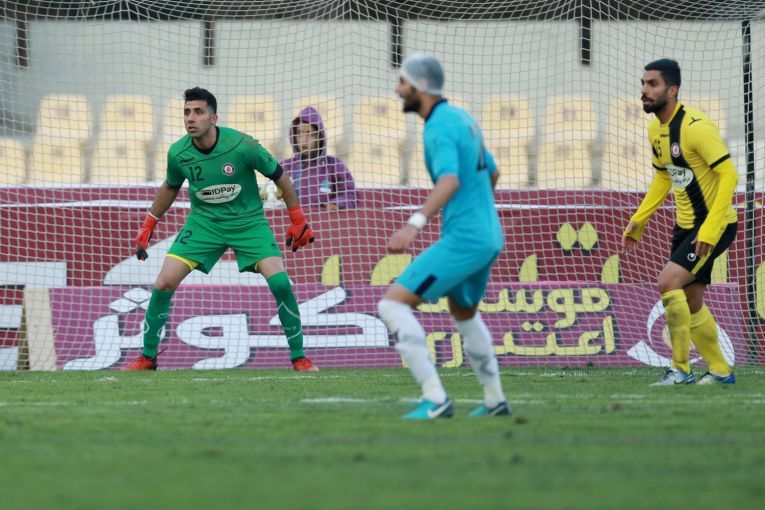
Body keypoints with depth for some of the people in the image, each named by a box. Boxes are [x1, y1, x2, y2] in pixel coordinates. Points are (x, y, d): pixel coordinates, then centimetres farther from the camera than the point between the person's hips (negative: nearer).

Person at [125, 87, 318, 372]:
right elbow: (170, 188, 12)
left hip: (248, 221, -2)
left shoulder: (242, 146, -22)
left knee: (280, 282, -20)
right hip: (204, 222, 2)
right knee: (164, 284, -11)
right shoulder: (178, 154, -11)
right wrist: (148, 227, 15)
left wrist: (298, 221, -3)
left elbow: (279, 176, -6)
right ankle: (147, 358, 7)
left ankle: (299, 358, -4)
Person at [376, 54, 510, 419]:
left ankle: (435, 400, -18)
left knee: (393, 304, -12)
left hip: (462, 240, -10)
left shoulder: (440, 126, -15)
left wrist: (415, 223, -45)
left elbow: (449, 180, -33)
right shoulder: (462, 119, 15)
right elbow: (491, 173, 29)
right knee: (464, 313, 33)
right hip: (488, 236, 10)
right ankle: (494, 400, 41)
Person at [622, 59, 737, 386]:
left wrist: (710, 230, -30)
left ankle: (680, 368, -12)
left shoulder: (695, 126, -22)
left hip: (716, 224, -9)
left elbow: (728, 175, -25)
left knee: (668, 281, -21)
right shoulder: (656, 129, 5)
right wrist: (638, 221, 12)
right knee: (690, 303, 12)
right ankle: (720, 371, 28)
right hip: (686, 224, 9)